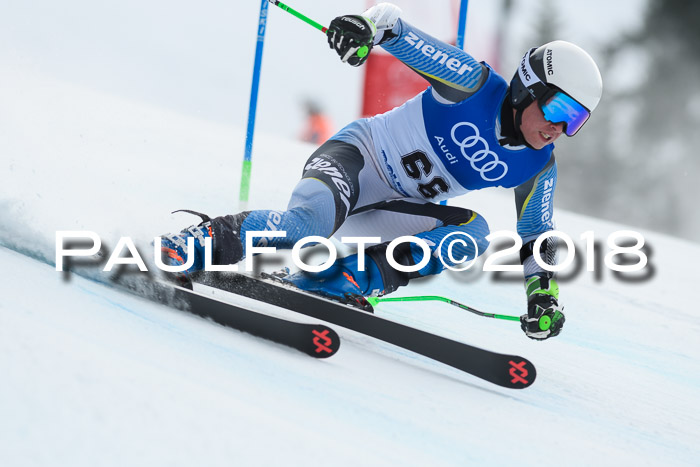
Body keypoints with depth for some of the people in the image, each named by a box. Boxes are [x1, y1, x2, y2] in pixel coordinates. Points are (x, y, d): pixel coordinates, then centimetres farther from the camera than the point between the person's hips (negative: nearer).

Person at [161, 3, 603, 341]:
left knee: (474, 232, -23)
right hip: (358, 155, -6)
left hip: (397, 210, 6)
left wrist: (542, 290, -2)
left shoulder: (538, 168, -3)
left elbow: (536, 237, 12)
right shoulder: (476, 85, -18)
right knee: (313, 219, -38)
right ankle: (189, 246, -26)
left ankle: (350, 279, -23)